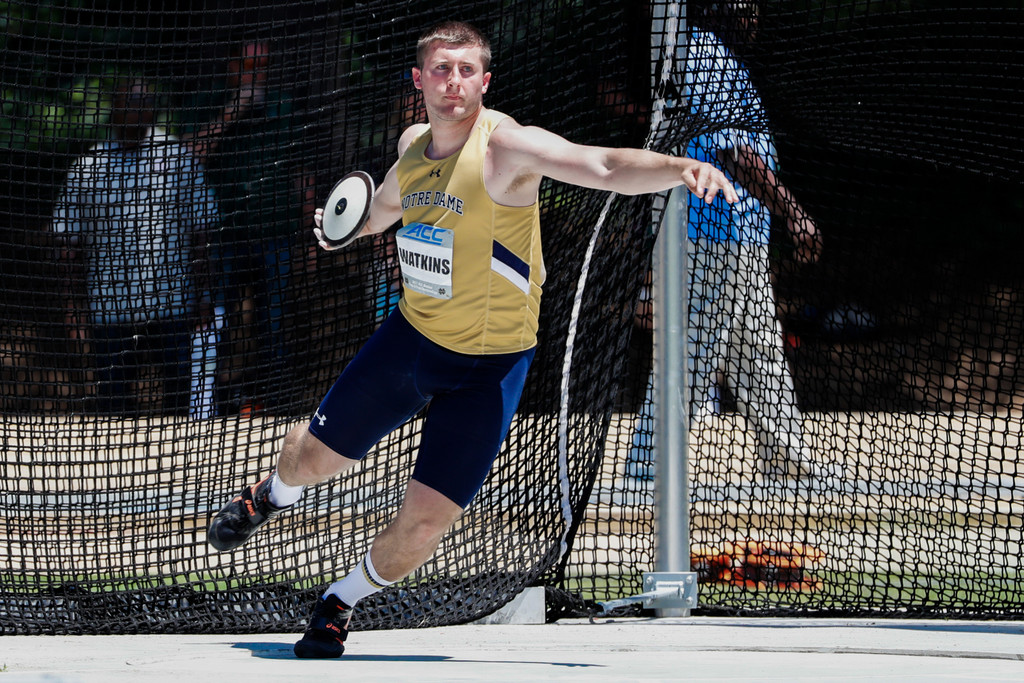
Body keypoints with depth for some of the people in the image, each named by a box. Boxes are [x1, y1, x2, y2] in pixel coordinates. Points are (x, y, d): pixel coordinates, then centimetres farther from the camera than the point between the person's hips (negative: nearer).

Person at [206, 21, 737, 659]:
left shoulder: (506, 146, -23)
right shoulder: (413, 147, -3)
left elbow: (606, 167, -40)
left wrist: (678, 167, -56)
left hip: (489, 366, -5)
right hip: (410, 340, 5)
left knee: (425, 522, -9)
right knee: (313, 456, 17)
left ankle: (340, 604, 20)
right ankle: (273, 495, 55)